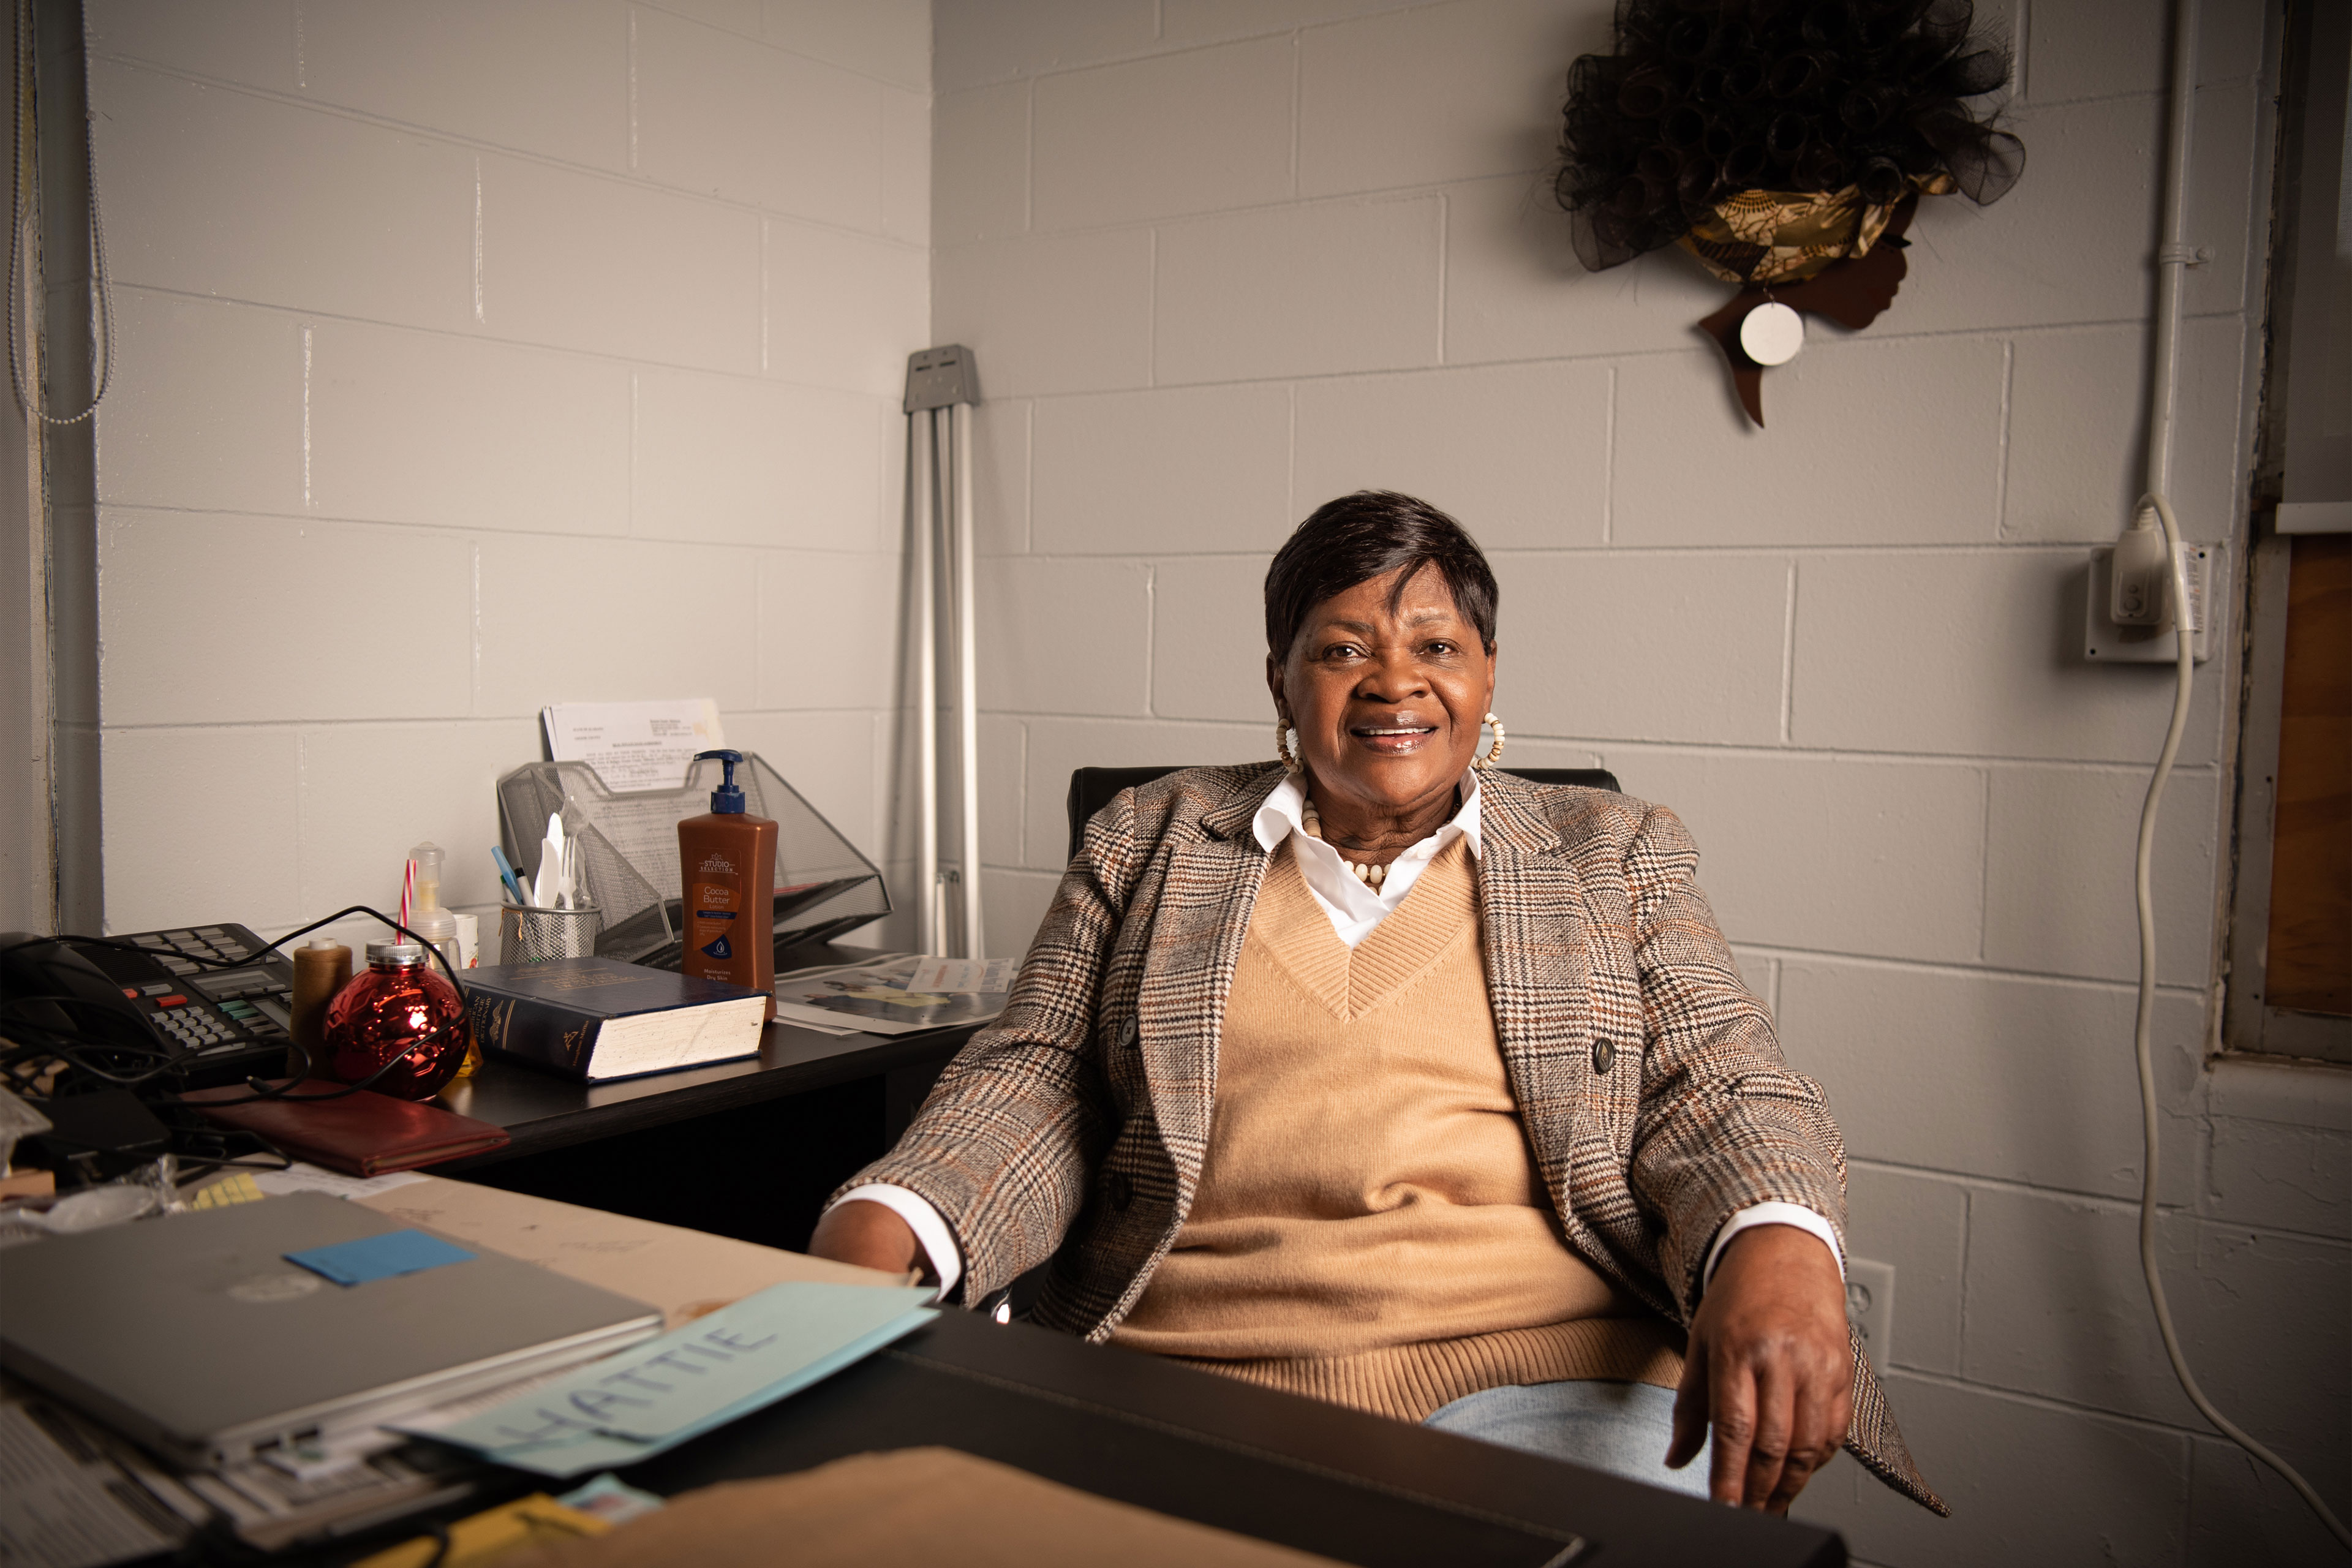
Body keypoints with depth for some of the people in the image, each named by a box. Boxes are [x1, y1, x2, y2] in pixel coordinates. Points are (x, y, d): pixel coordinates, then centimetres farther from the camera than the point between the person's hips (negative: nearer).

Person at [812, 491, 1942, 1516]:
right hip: (1182, 1368, 0)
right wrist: (878, 1227, -10)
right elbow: (1034, 1083, 11)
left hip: (1546, 1365, 1)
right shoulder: (1148, 841, 15)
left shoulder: (1613, 855, 15)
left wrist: (1778, 1252, -18)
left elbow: (1723, 1090, 6)